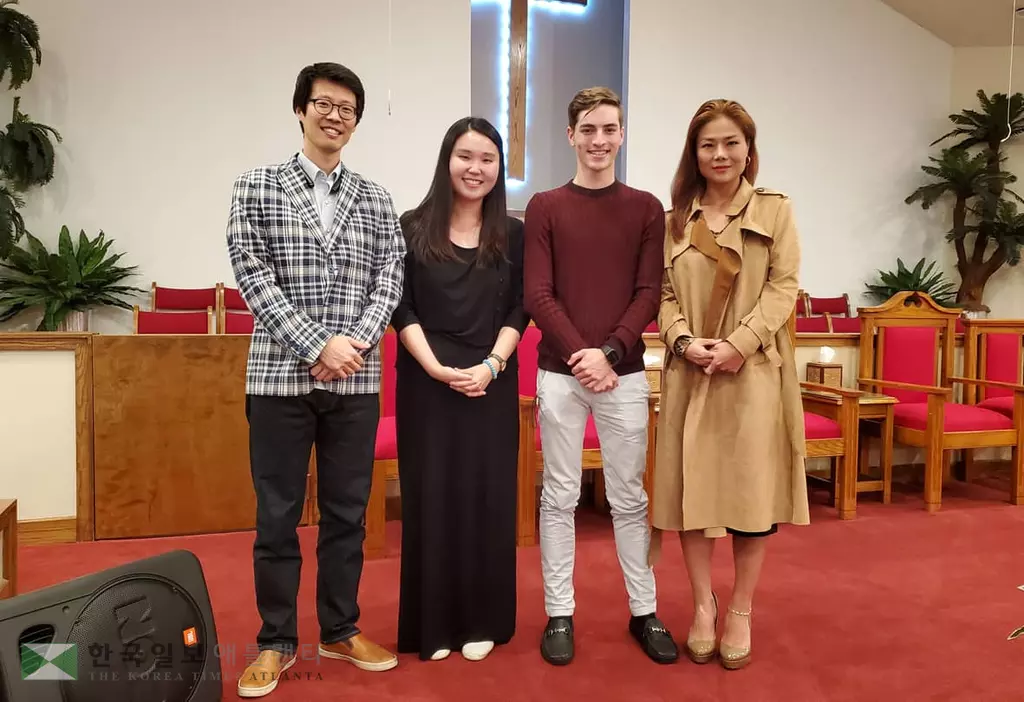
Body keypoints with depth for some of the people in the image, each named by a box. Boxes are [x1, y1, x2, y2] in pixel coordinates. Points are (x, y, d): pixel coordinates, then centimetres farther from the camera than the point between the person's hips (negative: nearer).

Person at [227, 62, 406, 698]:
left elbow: (390, 276, 3)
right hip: (281, 376, -2)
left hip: (357, 383, 2)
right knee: (278, 516, 7)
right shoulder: (257, 187, 4)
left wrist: (356, 343, -13)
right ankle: (277, 642, 23)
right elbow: (254, 276, -5)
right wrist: (319, 345, -15)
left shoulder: (376, 200, 11)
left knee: (347, 512, 11)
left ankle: (340, 630, 28)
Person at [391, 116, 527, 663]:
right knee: (430, 497, 5)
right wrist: (436, 368, -14)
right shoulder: (413, 227, 3)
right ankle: (433, 623, 20)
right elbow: (401, 309, -2)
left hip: (492, 384, 1)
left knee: (486, 497, 6)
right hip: (426, 382, -1)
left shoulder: (513, 234, 6)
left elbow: (519, 311, 2)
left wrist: (491, 365, -13)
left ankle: (482, 620, 21)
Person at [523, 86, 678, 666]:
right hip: (559, 371, 0)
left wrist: (609, 353, -12)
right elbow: (537, 295, -3)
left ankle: (645, 611, 23)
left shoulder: (646, 208, 6)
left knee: (630, 496, 9)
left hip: (625, 373, 1)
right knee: (560, 496, 7)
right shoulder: (545, 207, 4)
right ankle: (560, 613, 19)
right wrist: (580, 354, -13)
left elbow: (649, 293, 0)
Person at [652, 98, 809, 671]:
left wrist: (738, 344, -15)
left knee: (752, 489, 3)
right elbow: (664, 293, 6)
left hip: (754, 371, -2)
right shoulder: (676, 219, 11)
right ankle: (703, 604, 22)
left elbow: (784, 287, -4)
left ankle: (741, 612, 19)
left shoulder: (775, 209, 5)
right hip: (690, 372, 2)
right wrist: (683, 340, -13)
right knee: (691, 488, 5)